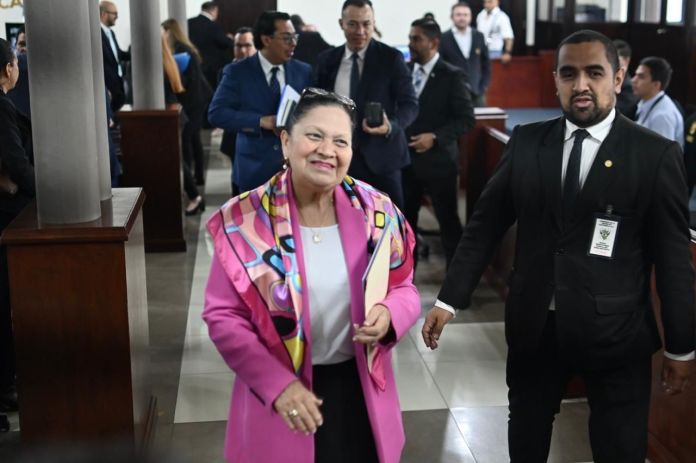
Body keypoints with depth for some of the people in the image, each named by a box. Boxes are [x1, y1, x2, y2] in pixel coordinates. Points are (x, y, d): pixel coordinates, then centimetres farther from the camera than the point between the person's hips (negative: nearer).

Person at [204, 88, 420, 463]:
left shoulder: (375, 211, -4)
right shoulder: (247, 221, -13)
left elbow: (403, 289, 5)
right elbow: (223, 316, -10)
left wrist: (389, 314, -18)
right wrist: (278, 384, -19)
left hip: (359, 389, 3)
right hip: (278, 390, -2)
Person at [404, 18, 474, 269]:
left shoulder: (452, 76, -8)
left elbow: (466, 119, -9)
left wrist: (435, 137, -19)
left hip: (437, 160, -4)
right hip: (406, 159, 4)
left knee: (448, 220, 4)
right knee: (405, 218, 9)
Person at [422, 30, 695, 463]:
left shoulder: (656, 154, -7)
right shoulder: (525, 142, 1)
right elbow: (485, 225, 3)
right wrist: (448, 298, -1)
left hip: (614, 331, -2)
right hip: (534, 325, 3)